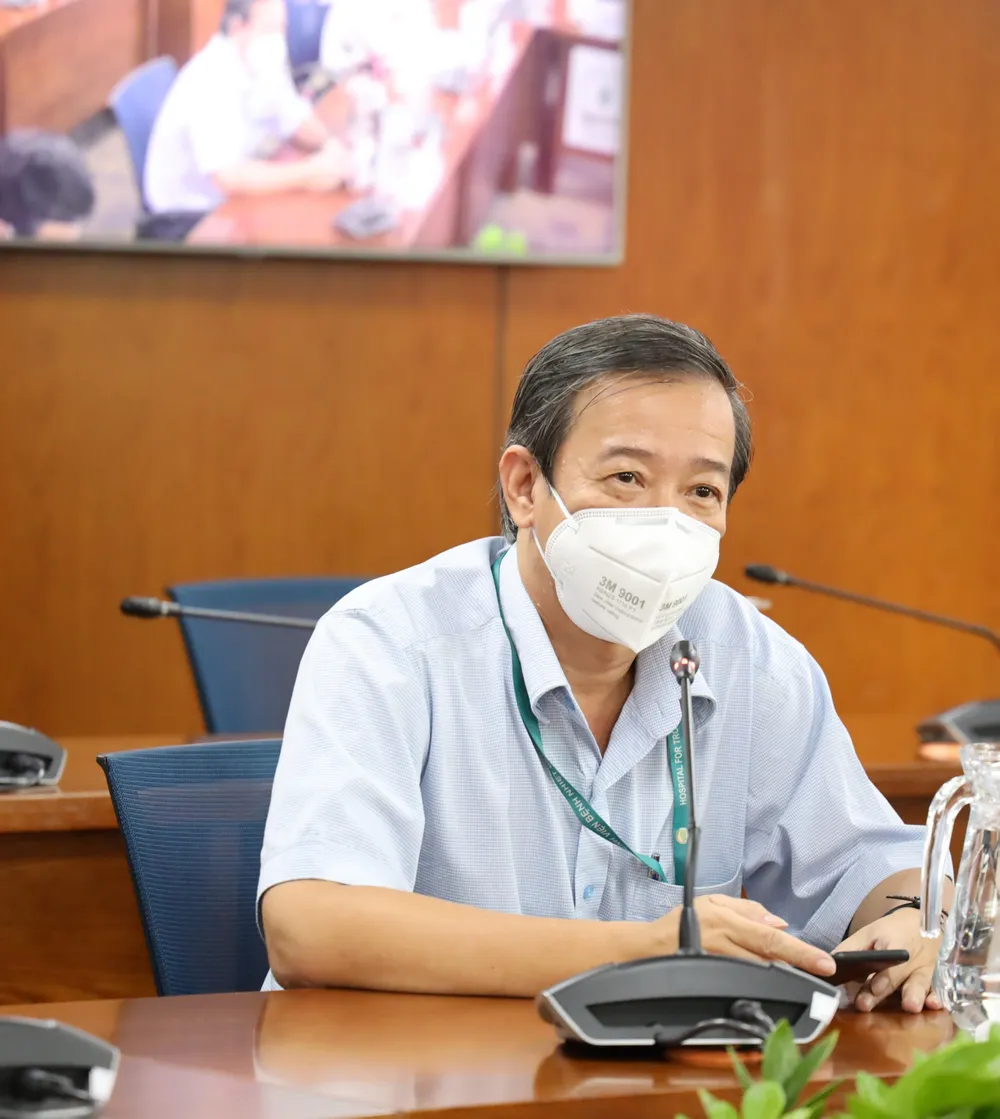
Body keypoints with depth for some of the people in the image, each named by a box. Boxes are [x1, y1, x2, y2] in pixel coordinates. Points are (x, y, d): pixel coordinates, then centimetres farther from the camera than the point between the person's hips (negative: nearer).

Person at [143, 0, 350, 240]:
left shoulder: (266, 63, 0)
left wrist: (329, 146, -12)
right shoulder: (210, 80, -27)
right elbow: (229, 177, -34)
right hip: (189, 217, -9)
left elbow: (301, 128, 12)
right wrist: (310, 172, -31)